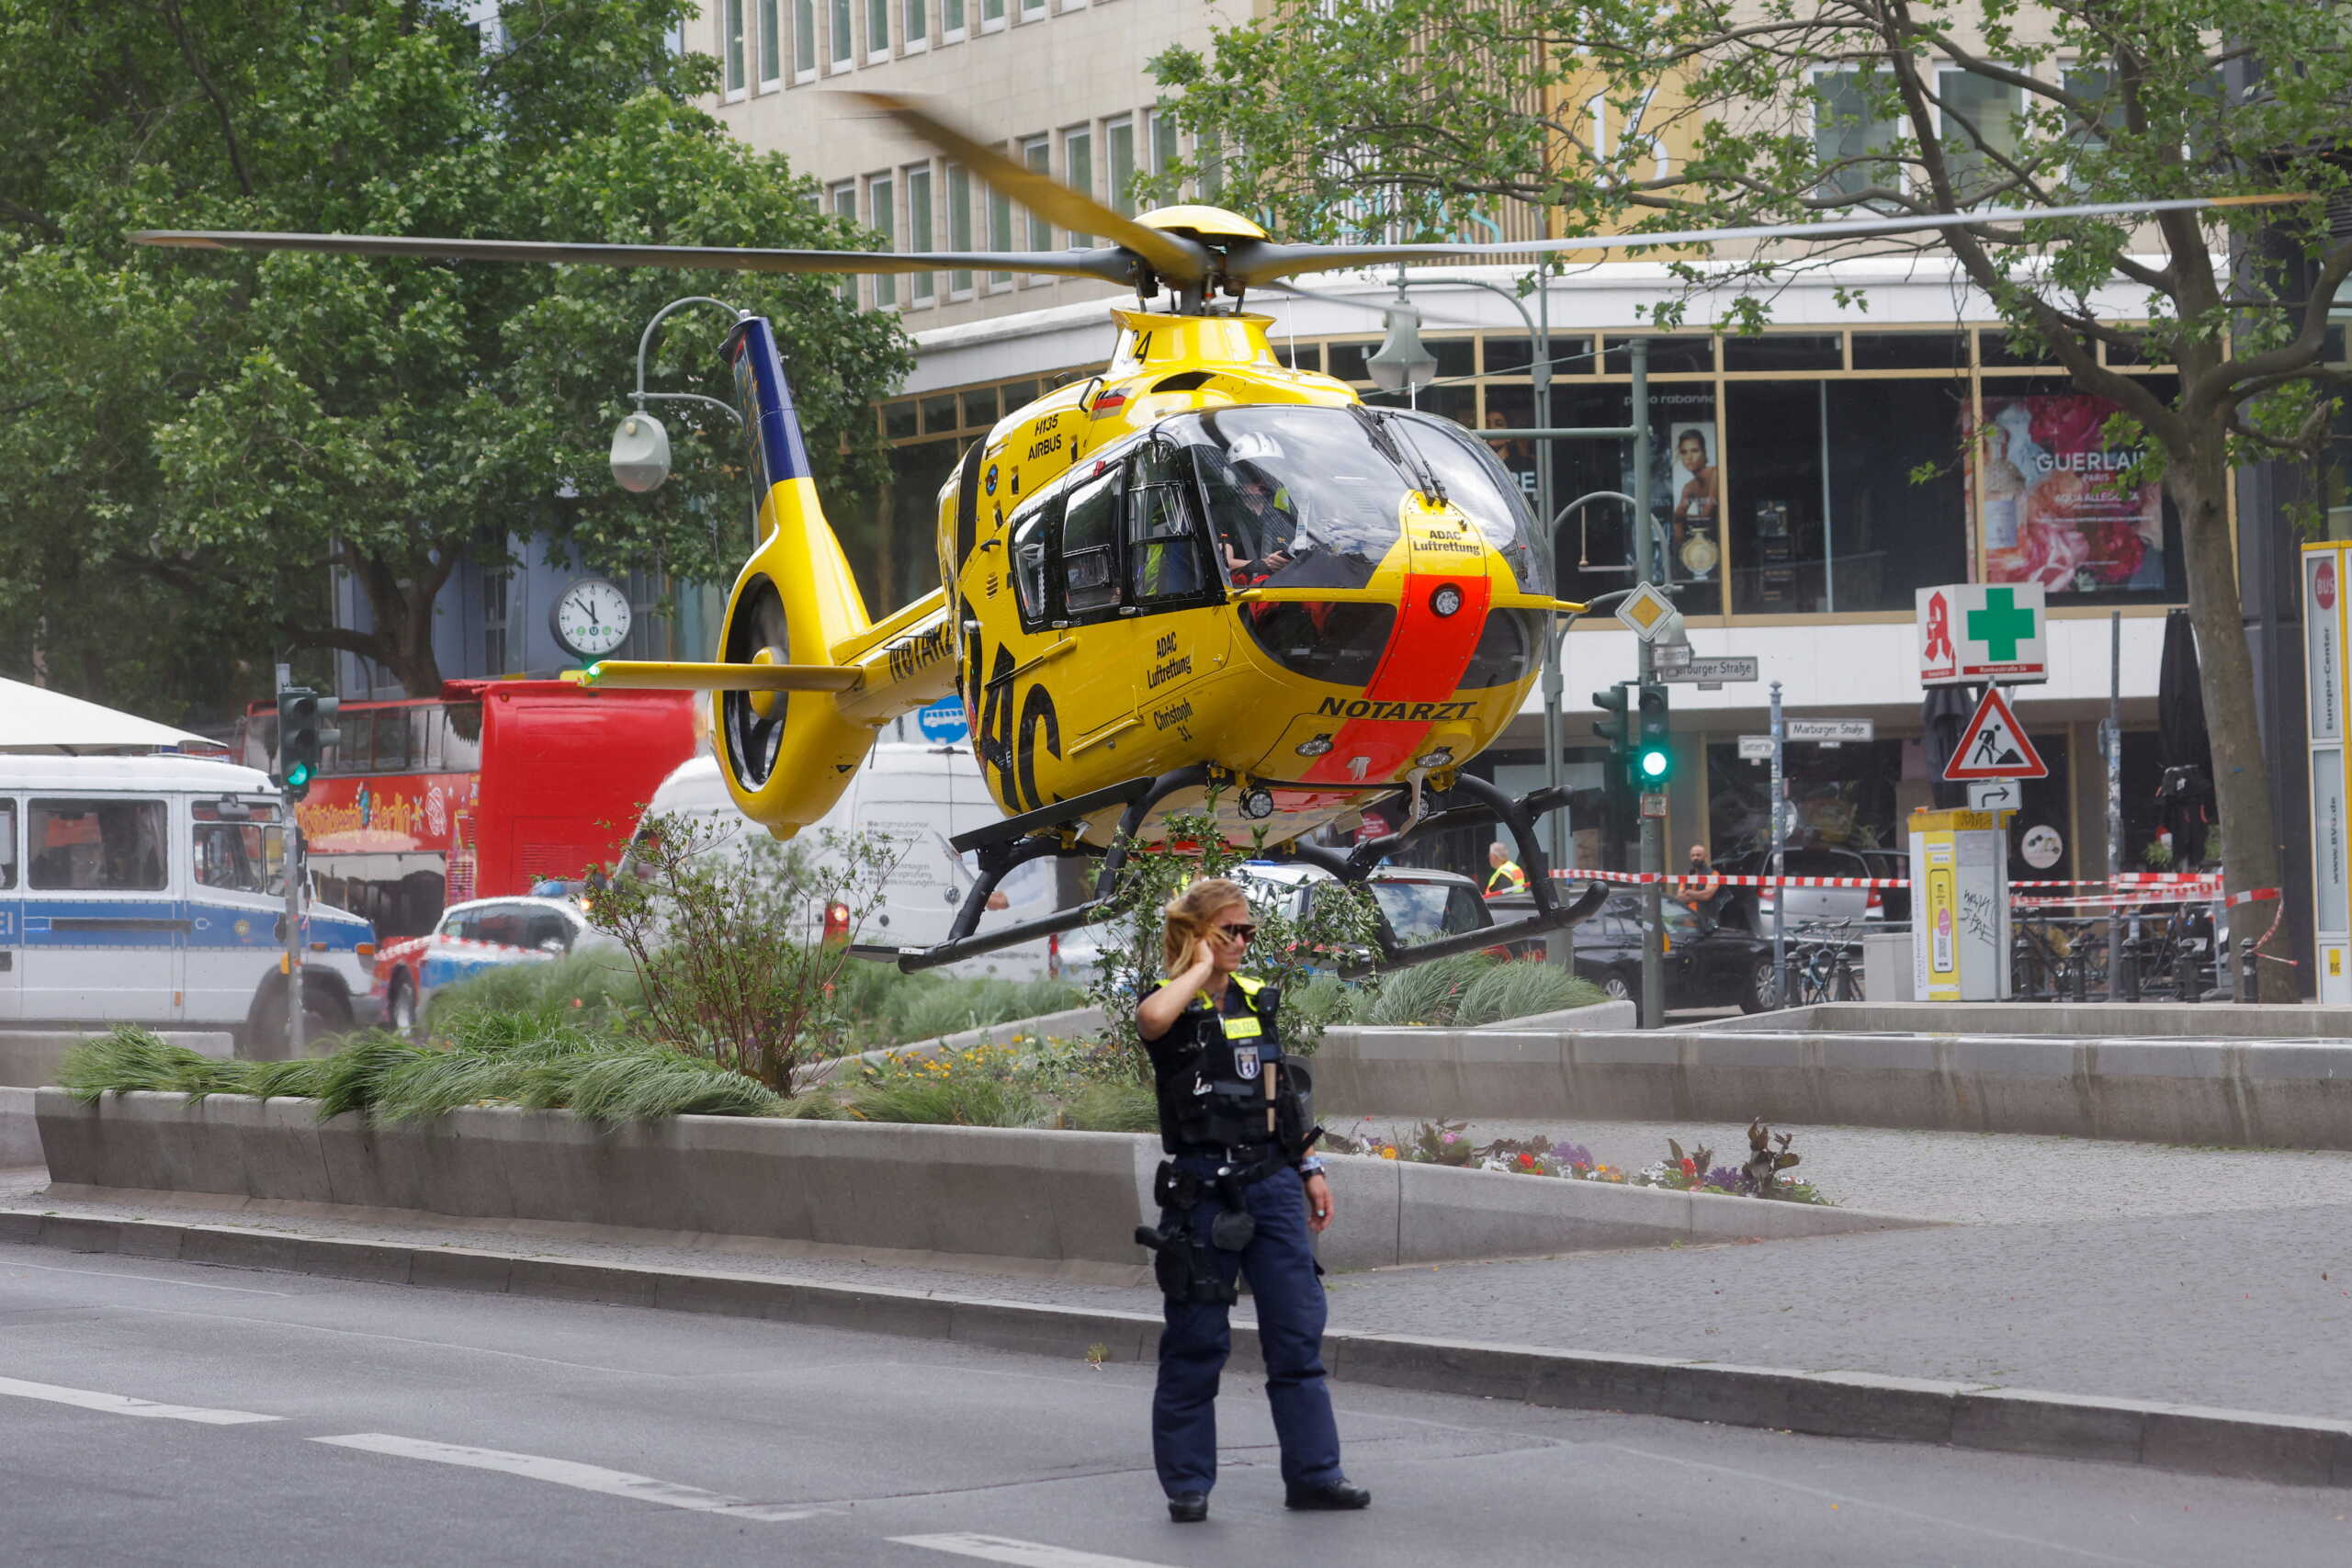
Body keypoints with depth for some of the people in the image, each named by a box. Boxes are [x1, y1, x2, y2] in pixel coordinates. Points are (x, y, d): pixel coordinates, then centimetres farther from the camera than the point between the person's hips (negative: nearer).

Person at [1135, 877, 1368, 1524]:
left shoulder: (1256, 997, 13)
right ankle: (1187, 1483, 10)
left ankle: (1313, 1474, 10)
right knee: (1196, 1339, 1)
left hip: (1271, 1181, 6)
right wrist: (1201, 967, -17)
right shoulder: (1172, 1003, -6)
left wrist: (1308, 1168, 16)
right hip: (1202, 1187, -6)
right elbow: (1152, 1018, -33)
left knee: (1298, 1331, 4)